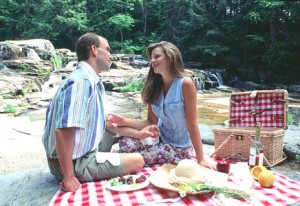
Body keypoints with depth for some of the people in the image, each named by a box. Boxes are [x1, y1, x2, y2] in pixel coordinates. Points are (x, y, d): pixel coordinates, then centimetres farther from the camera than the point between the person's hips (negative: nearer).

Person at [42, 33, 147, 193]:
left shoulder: (94, 82, 5)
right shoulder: (81, 81, -25)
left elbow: (105, 122, 14)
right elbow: (63, 130, -32)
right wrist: (69, 177, -25)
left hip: (85, 152, 9)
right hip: (76, 163, -9)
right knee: (138, 161, -2)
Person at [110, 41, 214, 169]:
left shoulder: (185, 84, -21)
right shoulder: (154, 86, -3)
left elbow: (192, 124, -20)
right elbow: (151, 122, -3)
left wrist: (200, 159, -16)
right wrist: (125, 121, -17)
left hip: (180, 146, -5)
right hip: (161, 138, 5)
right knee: (125, 144, -16)